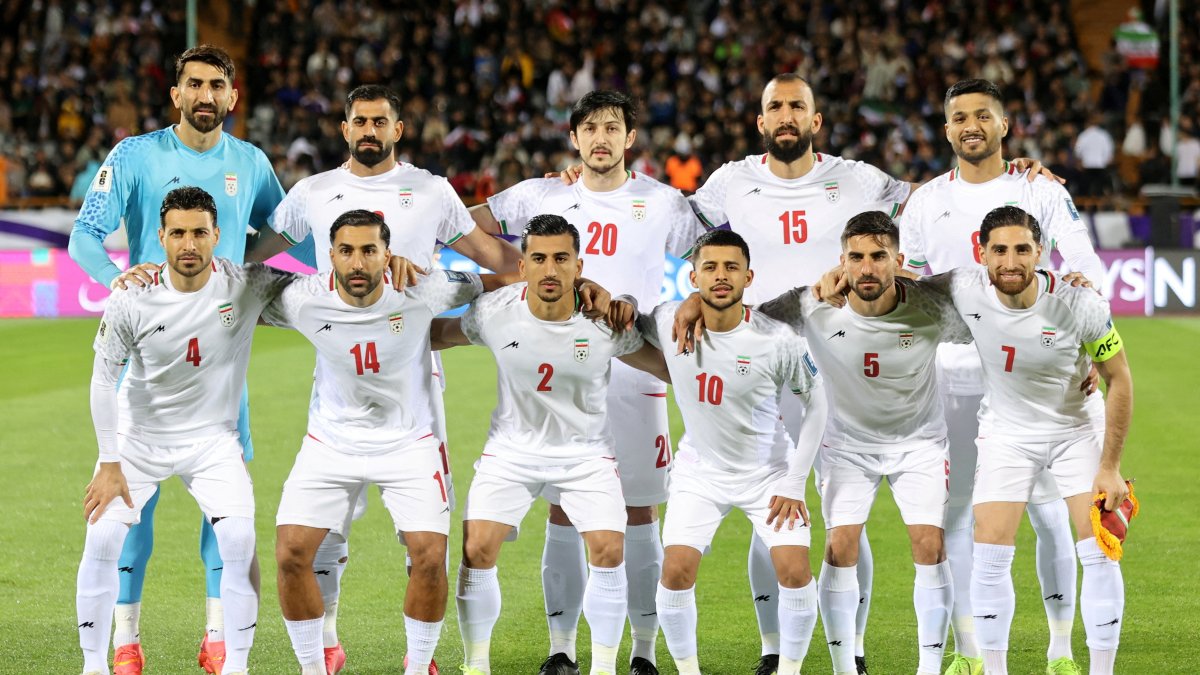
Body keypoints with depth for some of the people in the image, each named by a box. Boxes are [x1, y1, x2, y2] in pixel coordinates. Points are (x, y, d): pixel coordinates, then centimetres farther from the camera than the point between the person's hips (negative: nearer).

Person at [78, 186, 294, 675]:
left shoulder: (247, 285, -16)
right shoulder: (133, 300, -18)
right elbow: (103, 378, -9)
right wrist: (109, 464, -12)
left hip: (212, 438, 0)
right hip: (139, 435, 0)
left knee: (239, 541, -16)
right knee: (102, 539, -12)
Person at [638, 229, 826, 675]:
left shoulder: (779, 341, -21)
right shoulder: (668, 322, -16)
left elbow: (816, 403, -7)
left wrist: (794, 482, -8)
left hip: (768, 471, -1)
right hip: (699, 470, 2)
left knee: (795, 573, -13)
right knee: (676, 572, -12)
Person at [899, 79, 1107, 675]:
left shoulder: (1040, 191, 3)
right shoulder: (926, 202, 9)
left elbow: (1087, 265, -5)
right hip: (953, 372, 2)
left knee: (1047, 506, -3)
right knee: (955, 507, 1)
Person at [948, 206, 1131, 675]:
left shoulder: (1081, 306, -26)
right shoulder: (964, 292, -22)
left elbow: (1119, 381, -14)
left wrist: (1109, 467, -13)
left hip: (1077, 429, -1)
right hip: (1006, 434, 1)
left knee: (1100, 554, -8)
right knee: (990, 556, -7)